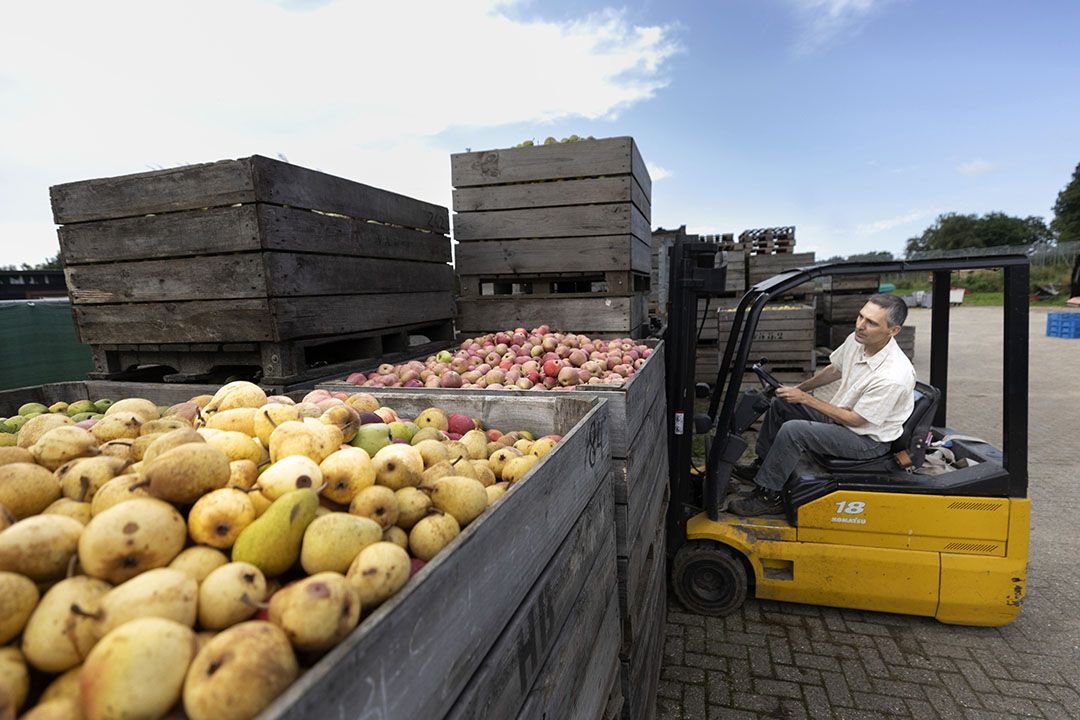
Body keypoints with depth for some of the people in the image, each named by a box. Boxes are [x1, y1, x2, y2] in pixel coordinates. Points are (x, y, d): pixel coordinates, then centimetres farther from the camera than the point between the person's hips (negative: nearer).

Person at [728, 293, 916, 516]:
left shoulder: (893, 377, -33)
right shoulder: (857, 340, -9)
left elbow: (854, 419, -24)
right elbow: (835, 370, 13)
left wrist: (805, 398, -19)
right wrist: (800, 388, 13)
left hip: (869, 439, -9)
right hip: (841, 416, 9)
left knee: (792, 430, -27)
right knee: (780, 403, 8)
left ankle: (768, 496, -11)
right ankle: (762, 465, 20)